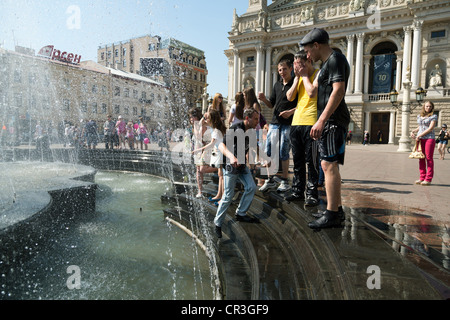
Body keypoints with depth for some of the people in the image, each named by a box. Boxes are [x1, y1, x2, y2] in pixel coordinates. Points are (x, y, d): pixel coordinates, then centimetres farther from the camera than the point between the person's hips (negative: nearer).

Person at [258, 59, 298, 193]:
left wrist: (290, 112, -17)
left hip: (288, 123, -6)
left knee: (283, 153, -3)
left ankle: (285, 181, 10)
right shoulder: (277, 85, 17)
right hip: (275, 122, 6)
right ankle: (270, 180, 12)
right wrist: (263, 99, 0)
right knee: (268, 150, 2)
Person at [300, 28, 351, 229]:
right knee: (329, 165, 13)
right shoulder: (326, 63, 24)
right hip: (328, 121, 11)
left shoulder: (335, 59, -7)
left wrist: (321, 120, -27)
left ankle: (332, 214, -11)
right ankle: (337, 208, 22)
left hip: (333, 120, -11)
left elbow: (338, 90, -22)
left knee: (329, 165, -14)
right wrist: (302, 74, 38)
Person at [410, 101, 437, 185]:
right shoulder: (419, 116, 15)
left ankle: (428, 179, -1)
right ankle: (422, 177, 10)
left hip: (429, 138, -5)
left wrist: (419, 135, -14)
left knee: (429, 158, -3)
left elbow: (430, 128, -10)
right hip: (420, 139, 5)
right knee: (421, 158, 5)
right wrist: (413, 131, 7)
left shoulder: (433, 116, 0)